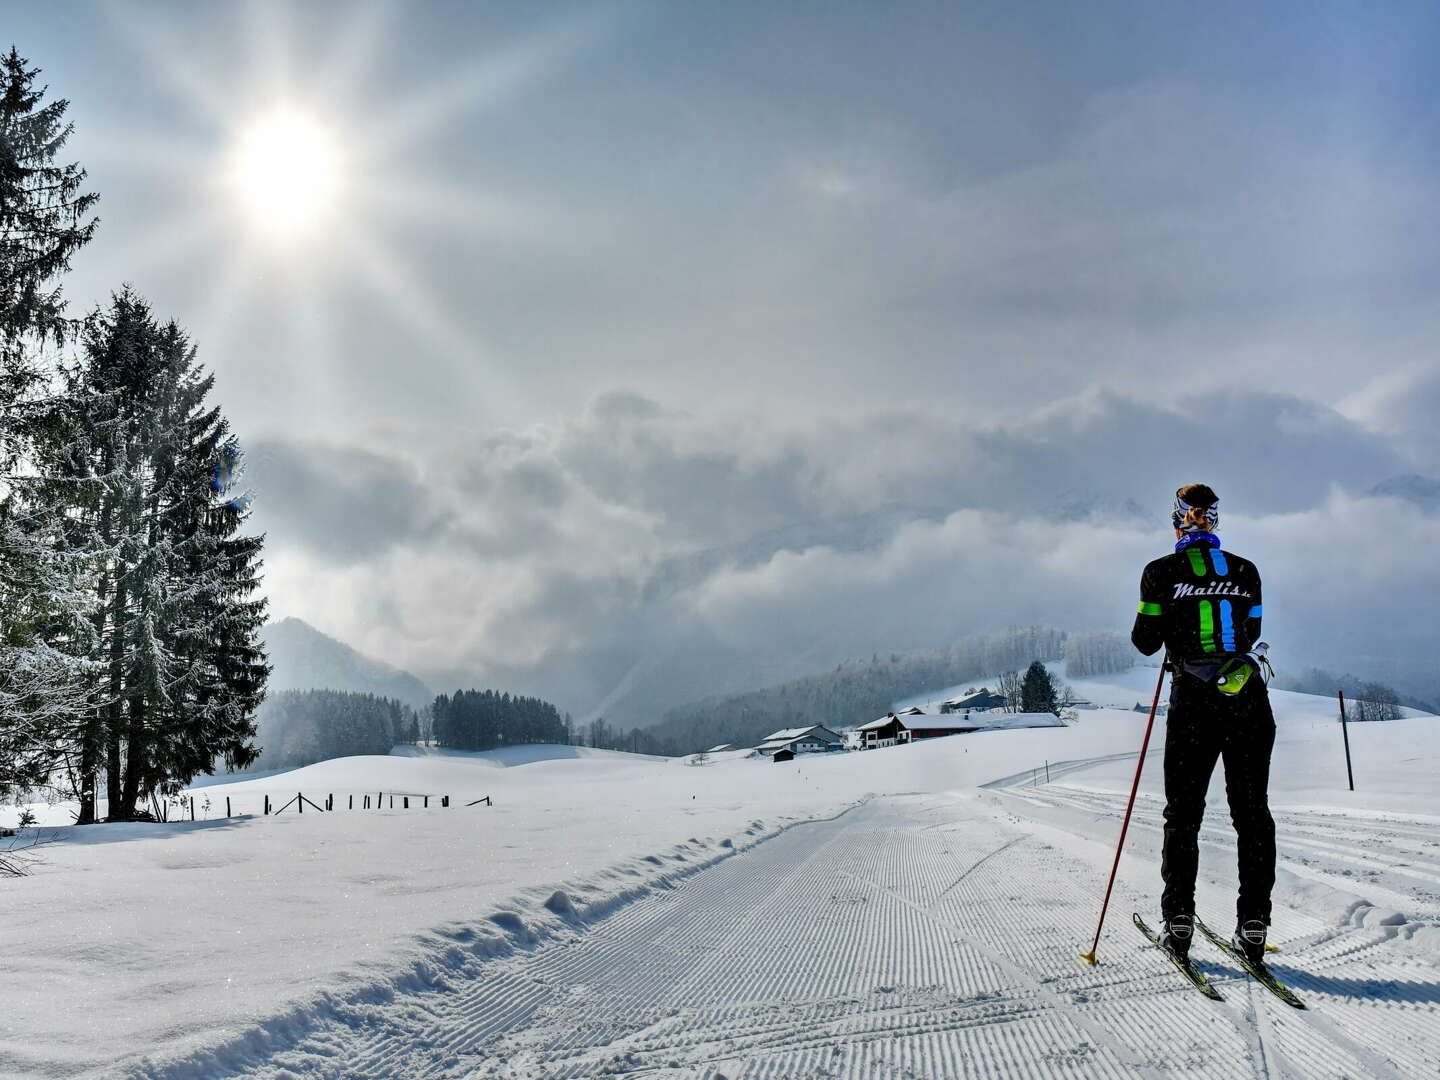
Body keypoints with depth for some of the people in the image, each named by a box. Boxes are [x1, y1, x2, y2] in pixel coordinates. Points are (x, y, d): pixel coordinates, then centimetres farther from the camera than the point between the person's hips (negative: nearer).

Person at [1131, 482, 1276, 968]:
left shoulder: (1161, 573, -2)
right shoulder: (1246, 571, 7)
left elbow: (1146, 643, 1)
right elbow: (1251, 635, 15)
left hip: (1193, 703, -2)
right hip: (1248, 700, 2)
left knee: (1183, 811, 9)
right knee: (1252, 811, 8)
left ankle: (1178, 918, 7)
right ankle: (1254, 921, 5)